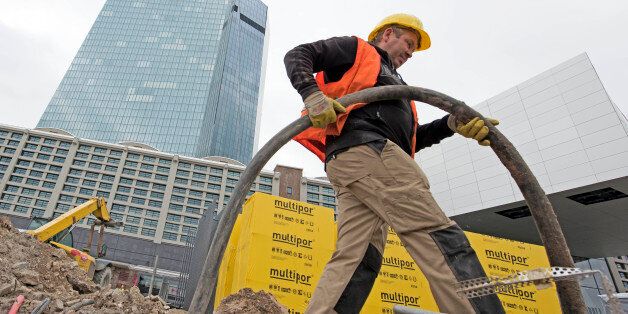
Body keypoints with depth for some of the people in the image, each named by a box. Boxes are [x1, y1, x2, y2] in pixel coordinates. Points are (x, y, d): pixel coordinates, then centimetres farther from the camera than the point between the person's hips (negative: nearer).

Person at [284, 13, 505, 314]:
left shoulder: (394, 83, 40)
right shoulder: (356, 49, 18)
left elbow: (412, 138, 27)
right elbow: (297, 56, 8)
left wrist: (453, 123, 10)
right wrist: (313, 95, -13)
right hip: (366, 149, -9)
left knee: (355, 257, -3)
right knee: (441, 238, -15)